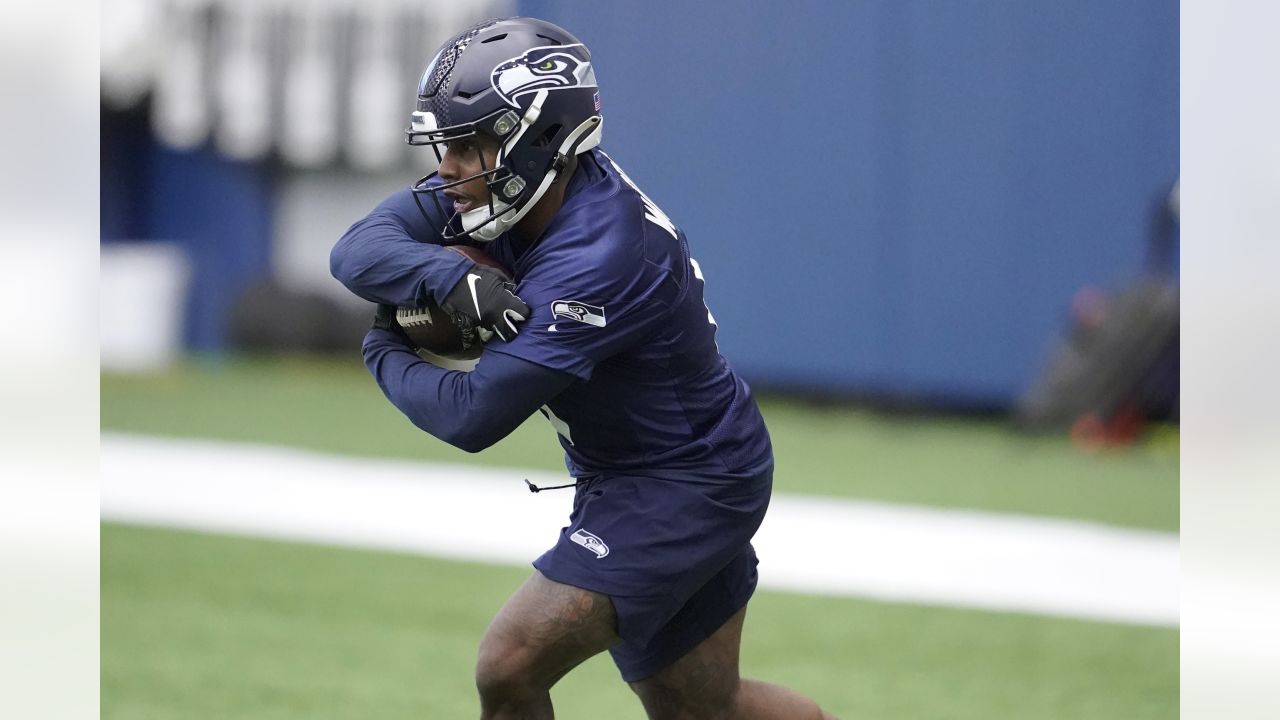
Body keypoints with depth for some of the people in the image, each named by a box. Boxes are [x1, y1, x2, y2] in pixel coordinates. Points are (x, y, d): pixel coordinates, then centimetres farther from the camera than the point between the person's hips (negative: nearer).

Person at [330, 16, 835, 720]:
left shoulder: (599, 258, -32)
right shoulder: (505, 185, -7)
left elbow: (473, 416, -30)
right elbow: (357, 252, -13)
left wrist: (387, 357, -11)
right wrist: (449, 276, -32)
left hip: (685, 485, -10)